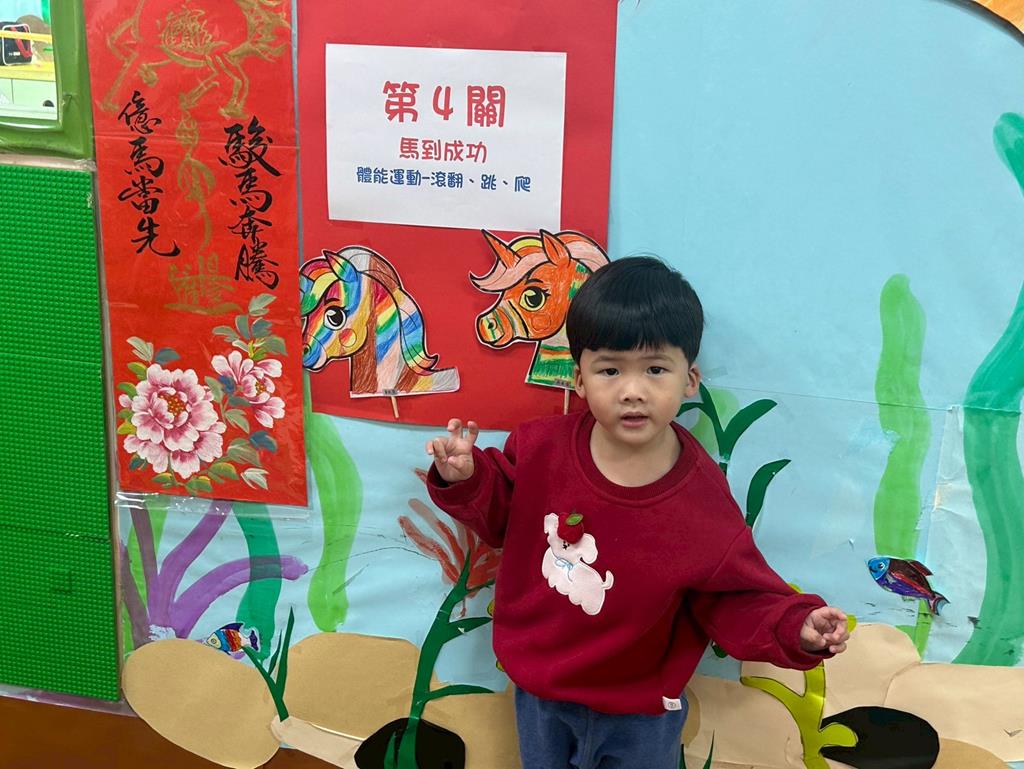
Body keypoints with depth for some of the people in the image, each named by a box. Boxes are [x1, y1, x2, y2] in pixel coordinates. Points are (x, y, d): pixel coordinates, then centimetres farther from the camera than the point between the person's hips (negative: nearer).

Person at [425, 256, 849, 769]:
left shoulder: (702, 503, -24)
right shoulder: (540, 447, -17)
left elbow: (736, 600, -14)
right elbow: (500, 514, 2)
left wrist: (794, 627, -31)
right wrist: (466, 478, -17)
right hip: (539, 692, 3)